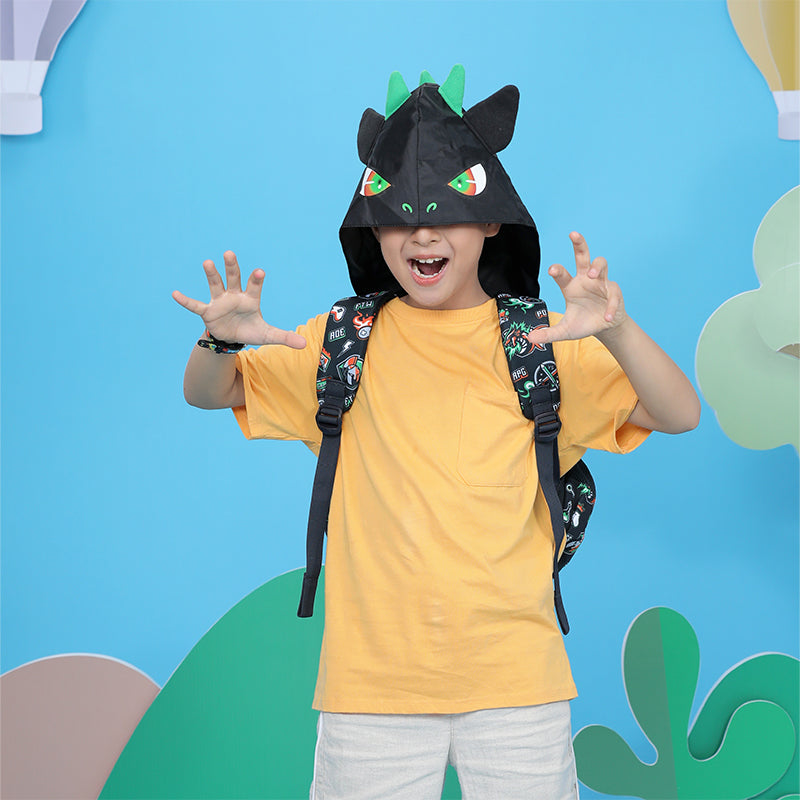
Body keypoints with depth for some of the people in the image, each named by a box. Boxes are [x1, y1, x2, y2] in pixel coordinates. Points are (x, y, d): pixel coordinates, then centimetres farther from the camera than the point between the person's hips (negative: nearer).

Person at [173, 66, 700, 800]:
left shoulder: (540, 343, 0)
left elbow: (680, 415, -7)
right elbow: (208, 394, 9)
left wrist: (614, 332, -26)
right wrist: (222, 341, -14)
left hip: (515, 678, 0)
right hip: (372, 679, 1)